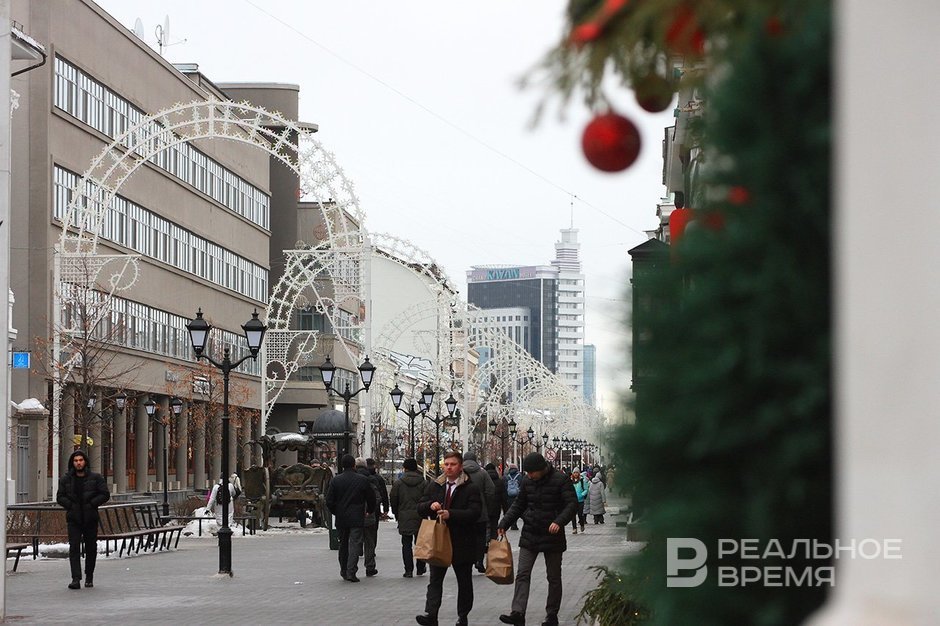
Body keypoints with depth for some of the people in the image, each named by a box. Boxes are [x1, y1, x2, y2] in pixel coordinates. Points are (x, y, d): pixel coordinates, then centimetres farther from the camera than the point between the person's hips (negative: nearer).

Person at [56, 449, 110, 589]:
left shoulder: (95, 478, 2)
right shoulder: (66, 479, 5)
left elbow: (105, 494, -2)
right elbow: (60, 497, 6)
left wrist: (91, 504, -12)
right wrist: (70, 505, -10)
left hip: (90, 518, 0)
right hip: (73, 519, 0)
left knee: (91, 547, 8)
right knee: (74, 547, -11)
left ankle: (89, 577, 23)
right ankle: (76, 579, -17)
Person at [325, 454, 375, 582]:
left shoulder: (335, 480, -1)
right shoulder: (363, 480, -5)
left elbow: (329, 501, -1)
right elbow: (371, 498, 2)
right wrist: (370, 511, 20)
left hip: (341, 518, 3)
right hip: (357, 519, -3)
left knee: (343, 545, 15)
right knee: (355, 544, -3)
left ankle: (344, 571, 21)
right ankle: (351, 571, -14)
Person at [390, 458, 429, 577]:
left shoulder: (398, 483, -1)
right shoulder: (424, 482, 0)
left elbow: (393, 501, 2)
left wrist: (396, 514, 15)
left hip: (404, 518, -1)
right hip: (420, 518, 1)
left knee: (406, 544, 3)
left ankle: (408, 570, -3)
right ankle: (420, 569, 18)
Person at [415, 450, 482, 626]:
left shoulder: (470, 488, -6)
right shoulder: (434, 486, 9)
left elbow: (474, 513, -17)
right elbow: (420, 509, 9)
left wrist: (450, 514, -27)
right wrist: (430, 505, -13)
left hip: (462, 543, -3)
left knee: (464, 581, 10)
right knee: (435, 580, -8)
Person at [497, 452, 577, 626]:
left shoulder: (560, 480, -11)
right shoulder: (527, 481, 4)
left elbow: (572, 504, -14)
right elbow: (518, 505, 12)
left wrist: (559, 521, -30)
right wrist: (504, 523, 1)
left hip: (552, 535, -4)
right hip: (530, 534, 4)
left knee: (553, 577, 8)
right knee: (522, 574, -9)